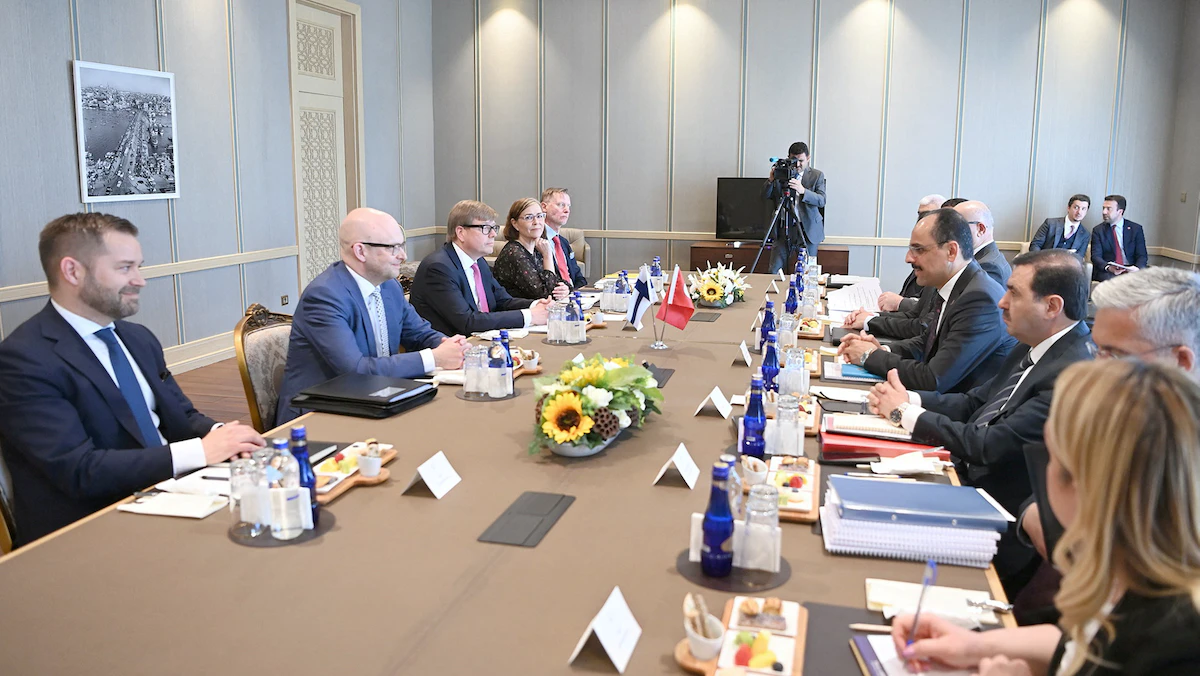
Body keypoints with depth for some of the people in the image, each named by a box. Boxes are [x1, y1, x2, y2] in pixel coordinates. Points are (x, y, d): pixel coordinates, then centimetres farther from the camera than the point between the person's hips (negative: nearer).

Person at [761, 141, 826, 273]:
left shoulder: (817, 175, 2)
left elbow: (822, 201, -9)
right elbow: (765, 196, 4)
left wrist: (803, 191, -26)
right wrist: (771, 180, -15)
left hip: (807, 230, -1)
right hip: (783, 229, 2)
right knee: (774, 271, 0)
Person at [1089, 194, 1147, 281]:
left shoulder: (1136, 229, 10)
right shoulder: (1098, 230, 9)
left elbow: (1142, 255, 5)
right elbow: (1096, 256, -1)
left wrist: (1137, 267, -18)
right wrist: (1108, 268, -22)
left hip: (1130, 270, 2)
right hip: (1107, 272, -1)